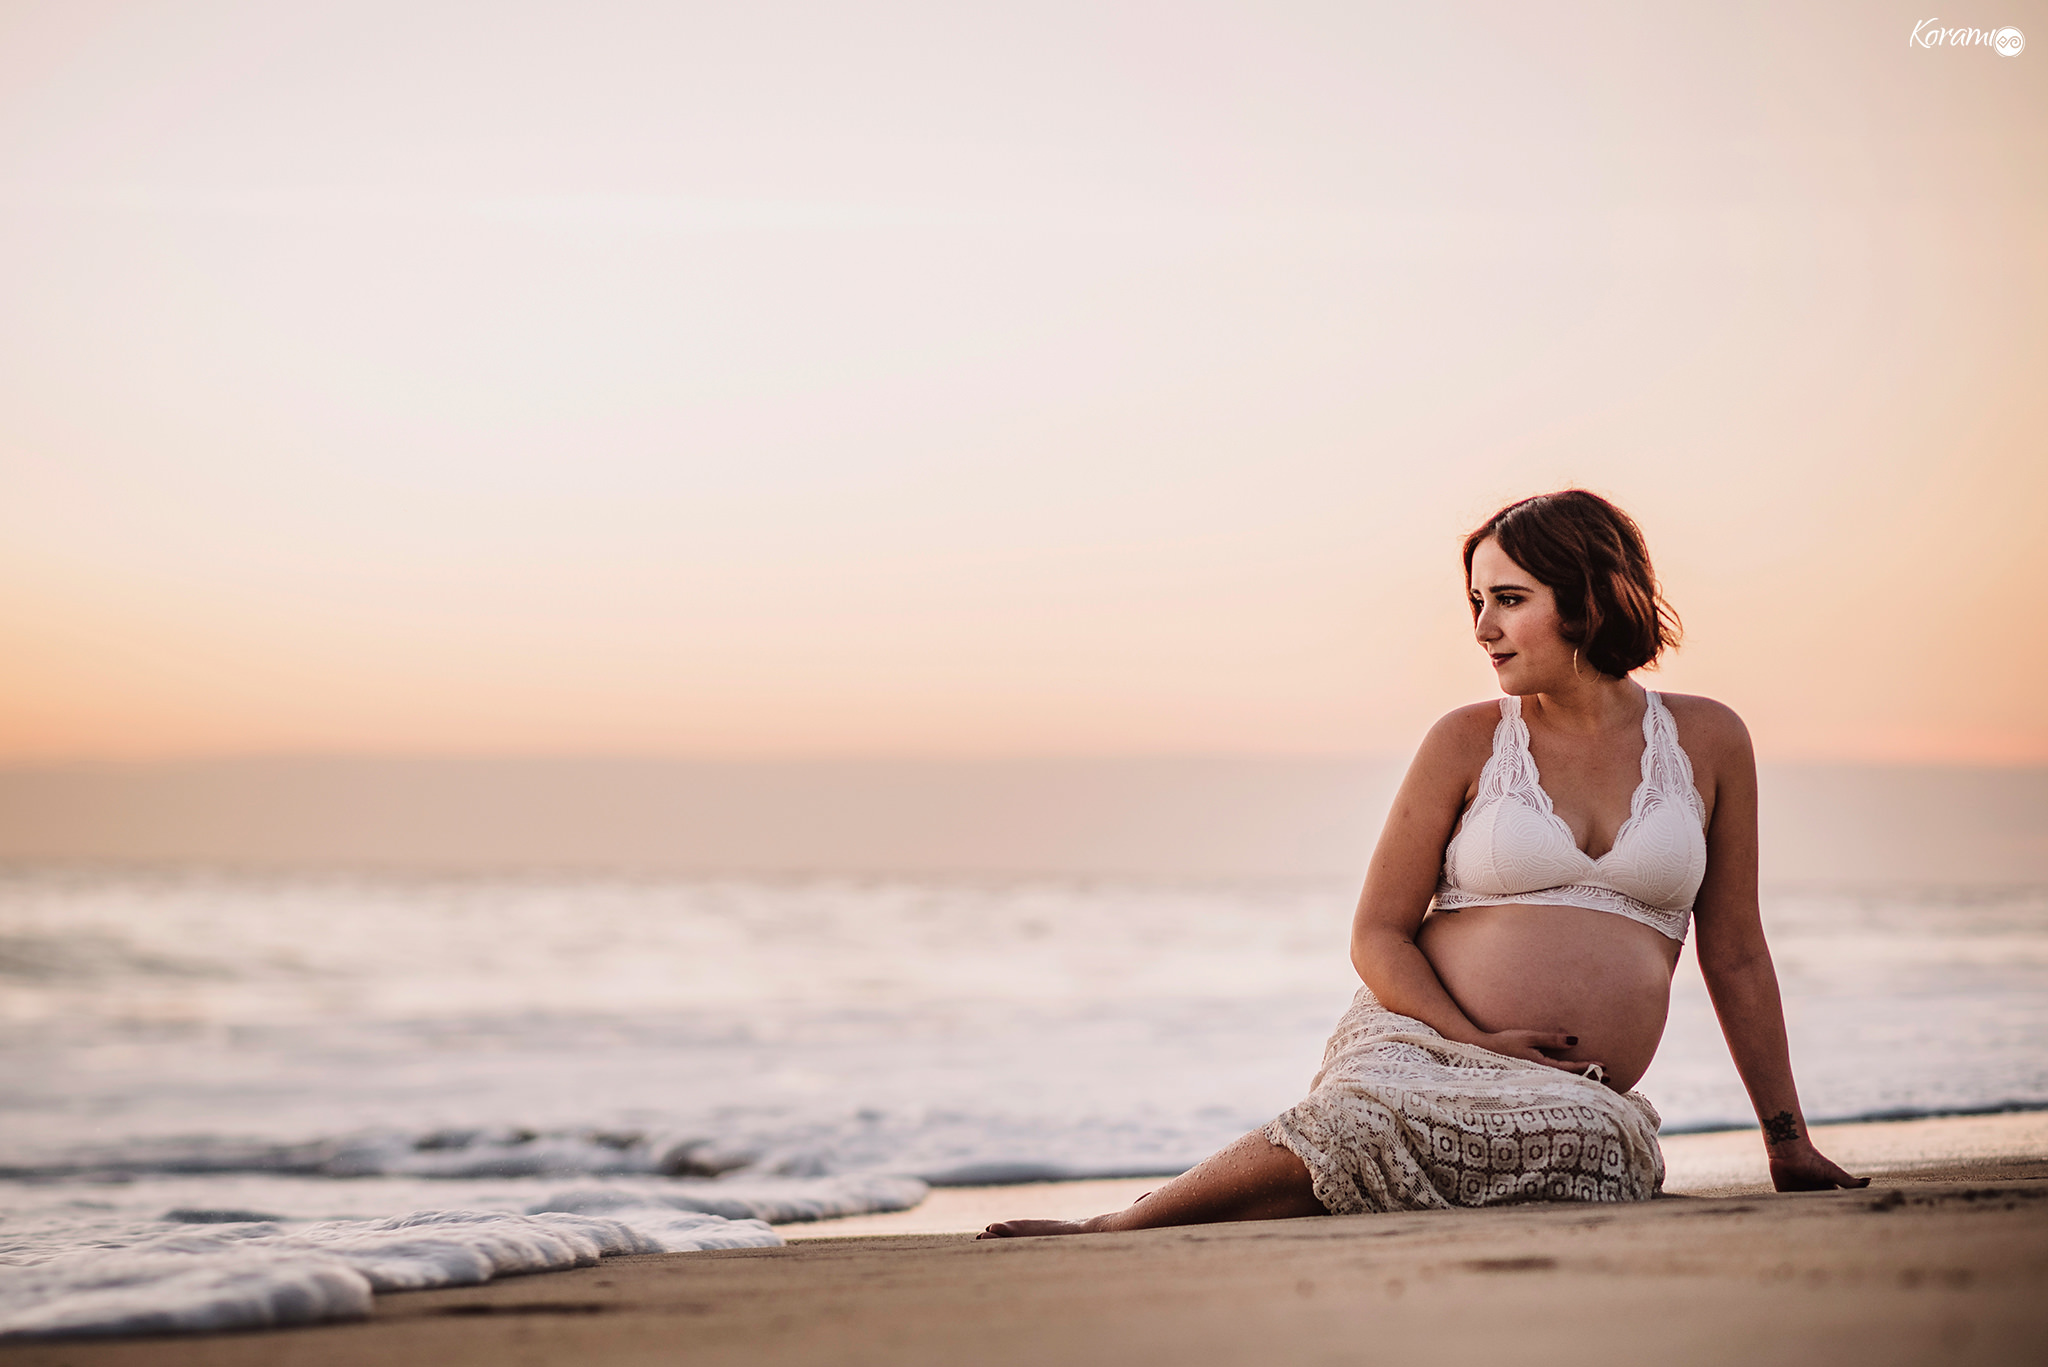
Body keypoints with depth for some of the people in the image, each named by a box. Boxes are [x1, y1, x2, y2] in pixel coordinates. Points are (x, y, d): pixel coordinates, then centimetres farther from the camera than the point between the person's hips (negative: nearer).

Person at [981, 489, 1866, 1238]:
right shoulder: (1469, 742, 6)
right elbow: (1376, 935, 7)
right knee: (1349, 1127, -40)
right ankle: (1107, 1232, -28)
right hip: (1420, 1048, -2)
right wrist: (1476, 1040, -10)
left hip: (1574, 1100, 2)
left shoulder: (1707, 742, 10)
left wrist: (1787, 1140, 13)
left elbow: (1734, 954, 15)